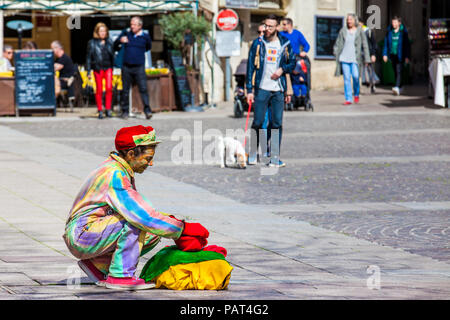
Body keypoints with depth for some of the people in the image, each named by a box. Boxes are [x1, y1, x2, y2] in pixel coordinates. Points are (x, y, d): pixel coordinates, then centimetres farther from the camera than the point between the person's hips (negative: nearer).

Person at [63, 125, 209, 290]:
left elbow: (144, 208, 18)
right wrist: (182, 228, -21)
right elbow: (142, 216, -27)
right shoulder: (114, 175, -21)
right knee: (135, 220, -24)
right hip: (82, 234, -10)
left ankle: (97, 264, 8)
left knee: (154, 233, 3)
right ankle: (120, 276, -19)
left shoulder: (120, 170, 11)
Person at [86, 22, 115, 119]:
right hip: (98, 68, -1)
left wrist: (113, 66, 11)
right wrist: (88, 71, -1)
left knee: (109, 88, -10)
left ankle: (108, 109, -1)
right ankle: (100, 111, 9)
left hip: (108, 68, 1)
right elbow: (88, 57, 3)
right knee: (99, 90, 2)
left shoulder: (109, 41, 9)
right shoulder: (92, 43, 2)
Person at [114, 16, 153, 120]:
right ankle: (125, 111, 13)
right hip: (126, 67, 2)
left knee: (143, 88, -11)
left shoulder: (145, 36, 3)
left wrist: (139, 52, 11)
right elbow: (115, 45, 10)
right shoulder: (126, 33, 5)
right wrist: (120, 40, -11)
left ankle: (147, 111, -13)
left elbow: (148, 47, 23)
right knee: (125, 90, 4)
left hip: (139, 67, -2)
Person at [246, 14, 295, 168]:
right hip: (262, 89, -2)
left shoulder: (285, 44, 7)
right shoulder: (258, 43, 2)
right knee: (258, 122, -2)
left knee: (277, 123, 1)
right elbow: (251, 67, 1)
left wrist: (282, 69, -5)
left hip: (279, 90, 2)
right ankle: (253, 154, 10)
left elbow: (292, 62, 17)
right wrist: (249, 90, -5)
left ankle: (275, 158, 5)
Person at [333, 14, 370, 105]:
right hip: (344, 58, 2)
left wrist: (366, 59, 0)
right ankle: (348, 99, 1)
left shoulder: (359, 31, 3)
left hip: (355, 58, -2)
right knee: (346, 78, -2)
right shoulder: (343, 31, 8)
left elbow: (365, 45, 3)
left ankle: (356, 94, 14)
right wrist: (336, 53, 3)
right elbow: (338, 43, 13)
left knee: (355, 76, -13)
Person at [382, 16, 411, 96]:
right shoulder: (389, 31, 5)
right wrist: (385, 54, 1)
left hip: (400, 55, -4)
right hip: (392, 55, 4)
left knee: (399, 71, -15)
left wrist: (407, 56, -8)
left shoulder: (403, 32, -5)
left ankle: (397, 88, -26)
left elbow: (407, 44, -4)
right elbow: (386, 43, 9)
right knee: (395, 72, 11)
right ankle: (400, 87, 26)